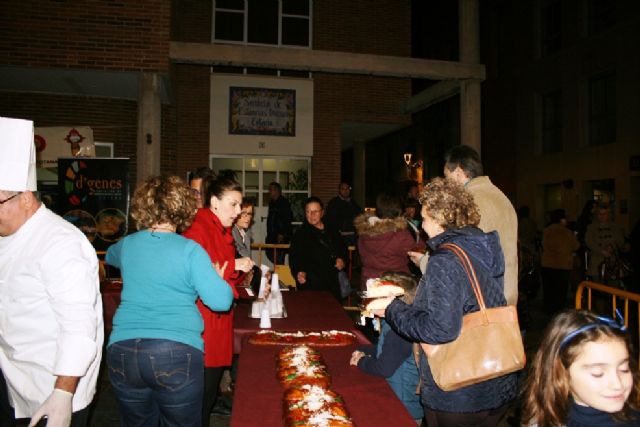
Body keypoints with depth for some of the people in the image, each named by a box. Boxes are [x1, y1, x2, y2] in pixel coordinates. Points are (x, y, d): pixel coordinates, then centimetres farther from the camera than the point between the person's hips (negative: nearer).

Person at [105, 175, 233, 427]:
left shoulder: (127, 245, 7)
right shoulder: (190, 250, -7)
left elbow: (109, 256, 32)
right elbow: (220, 301, -12)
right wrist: (220, 278, 7)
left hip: (122, 350, 4)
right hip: (177, 352, -4)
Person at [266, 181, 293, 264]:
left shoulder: (284, 203, -8)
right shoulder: (272, 203, 17)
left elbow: (287, 219, -14)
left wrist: (282, 234, -18)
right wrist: (268, 234, 16)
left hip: (281, 235, -9)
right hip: (272, 235, 9)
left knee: (279, 258, -11)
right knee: (270, 254, 7)